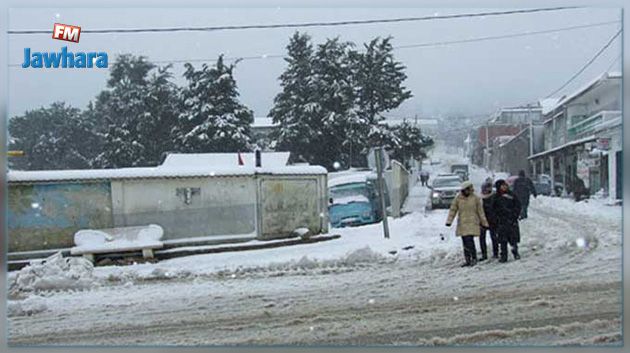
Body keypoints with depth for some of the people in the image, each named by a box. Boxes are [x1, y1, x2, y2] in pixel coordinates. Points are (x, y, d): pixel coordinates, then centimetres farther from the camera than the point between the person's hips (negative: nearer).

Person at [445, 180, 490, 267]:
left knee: (469, 240, -15)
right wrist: (449, 221, -7)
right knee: (465, 242, 6)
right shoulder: (458, 198, 2)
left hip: (472, 223, -3)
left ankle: (474, 258, -1)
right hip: (462, 223, 3)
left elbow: (480, 211, 6)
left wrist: (485, 223, 8)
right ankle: (468, 260, 16)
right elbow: (453, 210, 4)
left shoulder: (475, 198, 0)